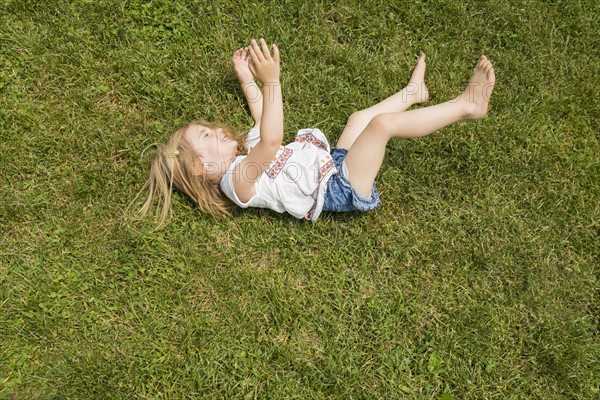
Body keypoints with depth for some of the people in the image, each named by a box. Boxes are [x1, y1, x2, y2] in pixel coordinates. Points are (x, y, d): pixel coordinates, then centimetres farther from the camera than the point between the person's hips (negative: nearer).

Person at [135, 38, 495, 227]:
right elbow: (272, 141, -37)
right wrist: (270, 81, -42)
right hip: (341, 189, -10)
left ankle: (412, 93, 47)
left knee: (362, 117, 22)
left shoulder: (245, 154, 10)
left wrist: (246, 78, 26)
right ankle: (465, 106, -7)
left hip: (333, 165, 10)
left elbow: (263, 121, 26)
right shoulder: (237, 179, -20)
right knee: (383, 122, -21)